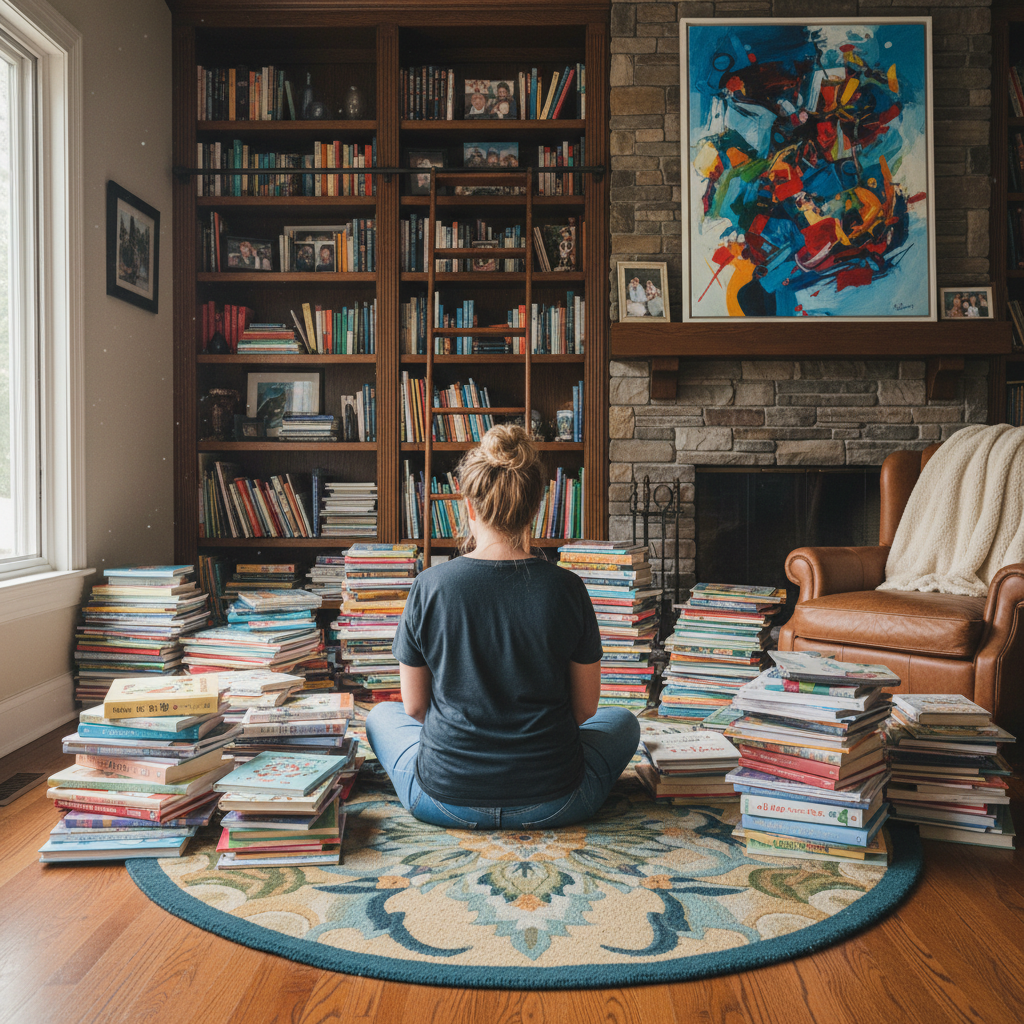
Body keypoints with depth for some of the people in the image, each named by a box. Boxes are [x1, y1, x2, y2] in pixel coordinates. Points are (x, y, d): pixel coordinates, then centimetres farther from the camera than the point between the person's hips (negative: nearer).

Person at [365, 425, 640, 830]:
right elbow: (585, 708, -2)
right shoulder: (566, 588, -13)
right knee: (623, 721, 28)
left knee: (381, 715, 29)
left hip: (445, 800, -1)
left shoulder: (429, 586, -14)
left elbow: (414, 706, -2)